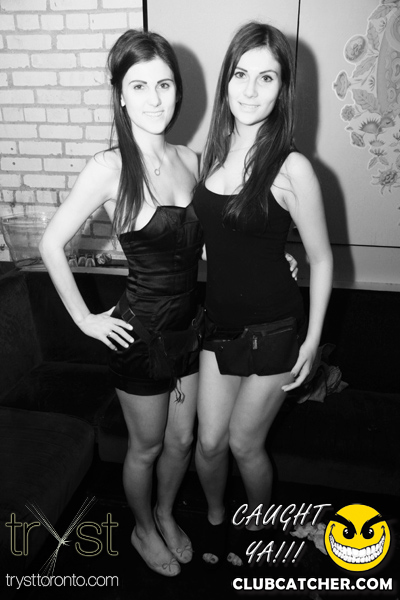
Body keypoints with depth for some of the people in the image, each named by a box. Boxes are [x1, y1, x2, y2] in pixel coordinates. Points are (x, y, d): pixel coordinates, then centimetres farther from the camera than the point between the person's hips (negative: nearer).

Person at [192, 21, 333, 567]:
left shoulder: (291, 168, -16)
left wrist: (312, 339, -5)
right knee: (210, 441, 13)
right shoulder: (214, 152, 1)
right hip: (219, 321, 5)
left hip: (273, 328, -4)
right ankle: (215, 516, 46)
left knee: (244, 443, 12)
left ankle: (255, 527, 45)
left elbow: (321, 258, -8)